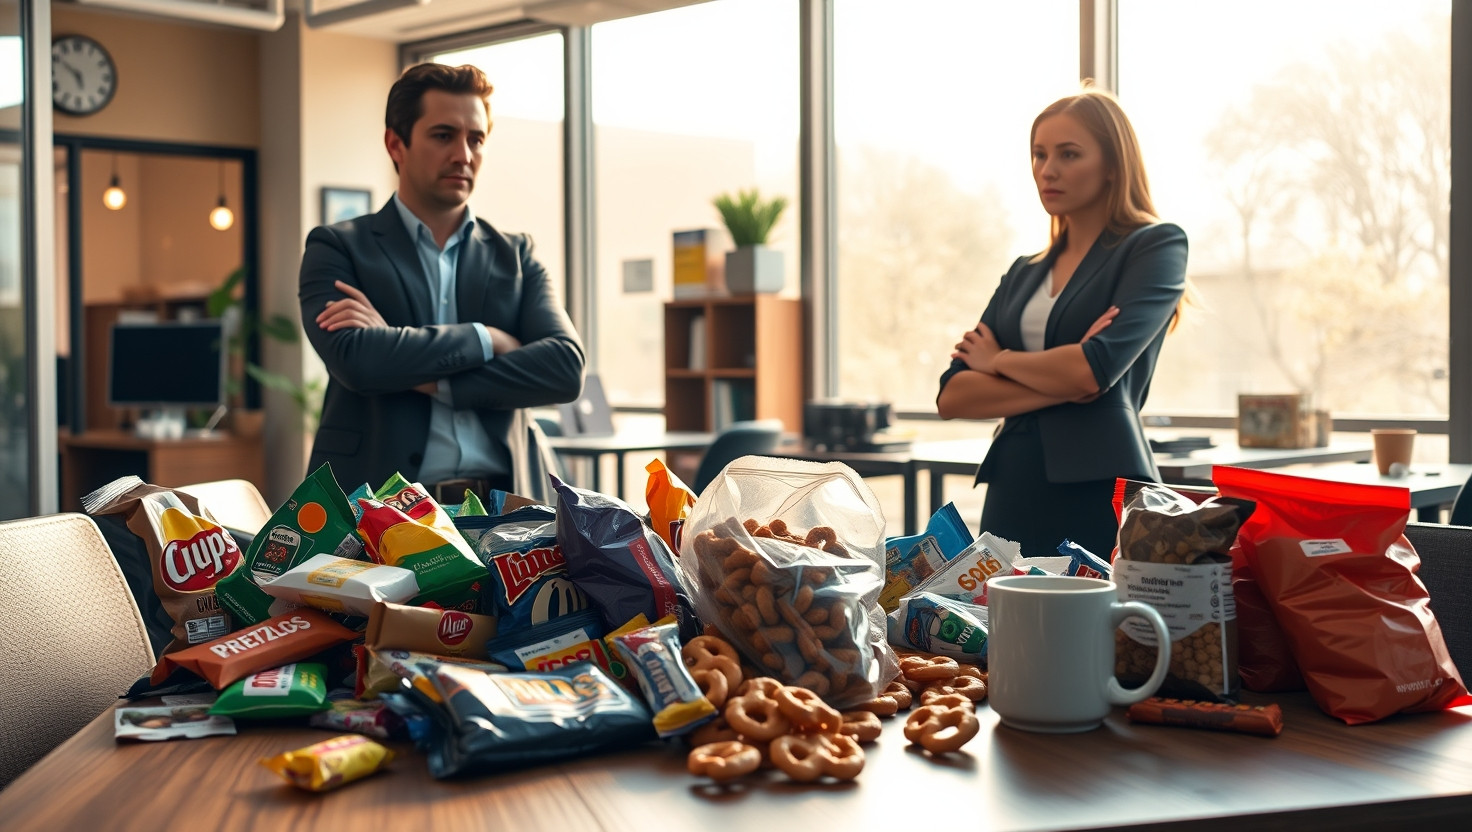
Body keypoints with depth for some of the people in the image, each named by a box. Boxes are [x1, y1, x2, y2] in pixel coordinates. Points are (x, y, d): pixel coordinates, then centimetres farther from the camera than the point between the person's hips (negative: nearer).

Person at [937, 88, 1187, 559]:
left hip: (1099, 497, -5)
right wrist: (1060, 386, -9)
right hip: (1012, 497, 5)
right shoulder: (1023, 274, 16)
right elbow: (951, 398, 5)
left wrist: (999, 360, 2)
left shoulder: (1157, 246, 0)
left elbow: (1095, 370, -15)